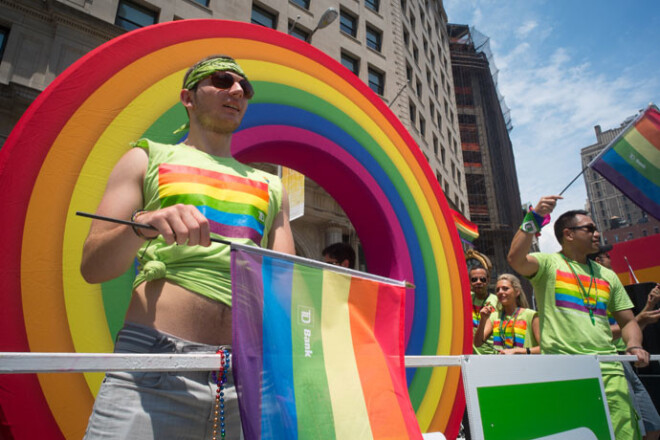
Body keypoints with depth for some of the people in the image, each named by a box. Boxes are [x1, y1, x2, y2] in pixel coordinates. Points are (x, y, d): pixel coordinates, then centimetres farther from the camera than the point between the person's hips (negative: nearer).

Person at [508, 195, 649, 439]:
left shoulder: (607, 276, 20)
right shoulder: (549, 263, 2)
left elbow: (627, 321, 21)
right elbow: (515, 258, -19)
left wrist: (634, 345, 0)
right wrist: (534, 217, -20)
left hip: (608, 369, 5)